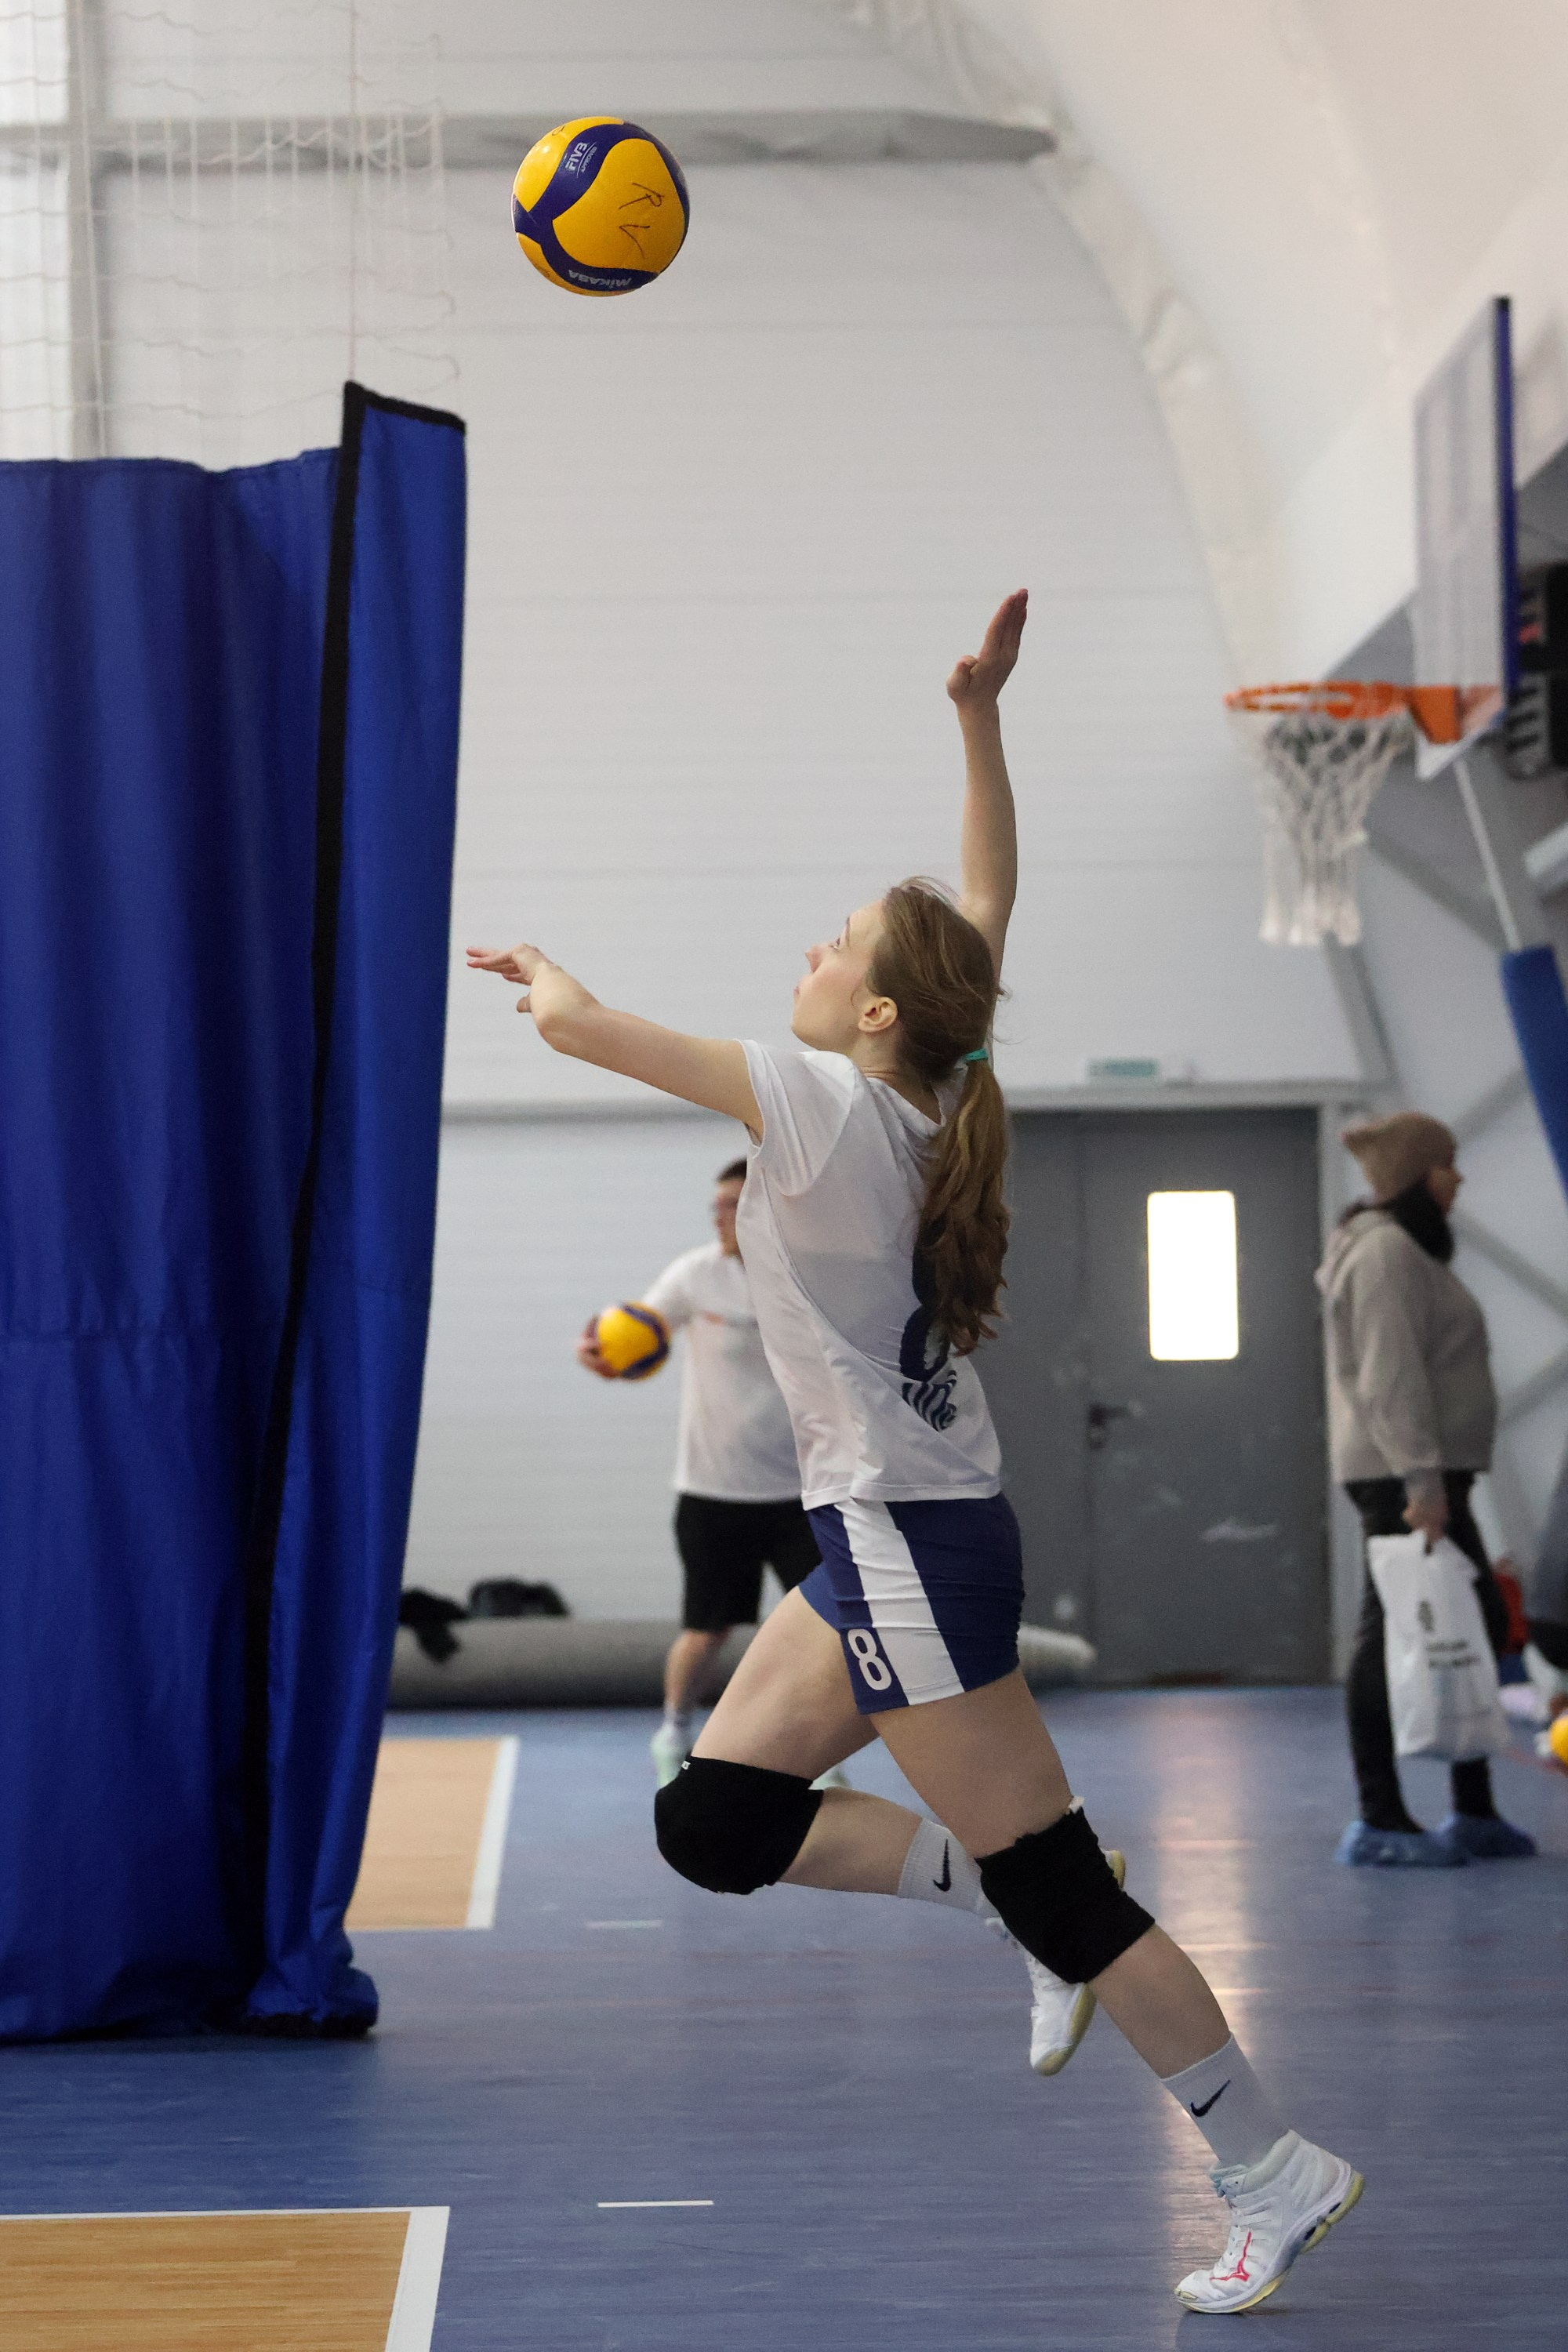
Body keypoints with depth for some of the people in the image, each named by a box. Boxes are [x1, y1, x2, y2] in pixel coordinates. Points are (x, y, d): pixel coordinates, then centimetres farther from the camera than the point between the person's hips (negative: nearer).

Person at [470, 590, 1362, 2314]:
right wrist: (980, 717, 16)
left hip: (913, 1547, -9)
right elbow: (988, 905, 19)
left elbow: (582, 1030, -13)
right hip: (889, 1538, 9)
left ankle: (1276, 2175, 5)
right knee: (711, 1822, 9)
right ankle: (991, 1889, 13)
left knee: (1057, 1894, -3)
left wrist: (553, 986, 9)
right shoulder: (931, 1093, 5)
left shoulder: (831, 1105, -16)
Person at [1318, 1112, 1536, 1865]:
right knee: (1394, 1638, -8)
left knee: (1478, 1627, 11)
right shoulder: (1386, 1251, -13)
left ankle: (1474, 1812, 15)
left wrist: (1436, 1480, 20)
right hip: (1405, 1473, -11)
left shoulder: (1405, 1249, 20)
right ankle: (1378, 1823, -5)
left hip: (1424, 1472, 11)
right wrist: (1423, 1480, -25)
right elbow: (1392, 1377, -21)